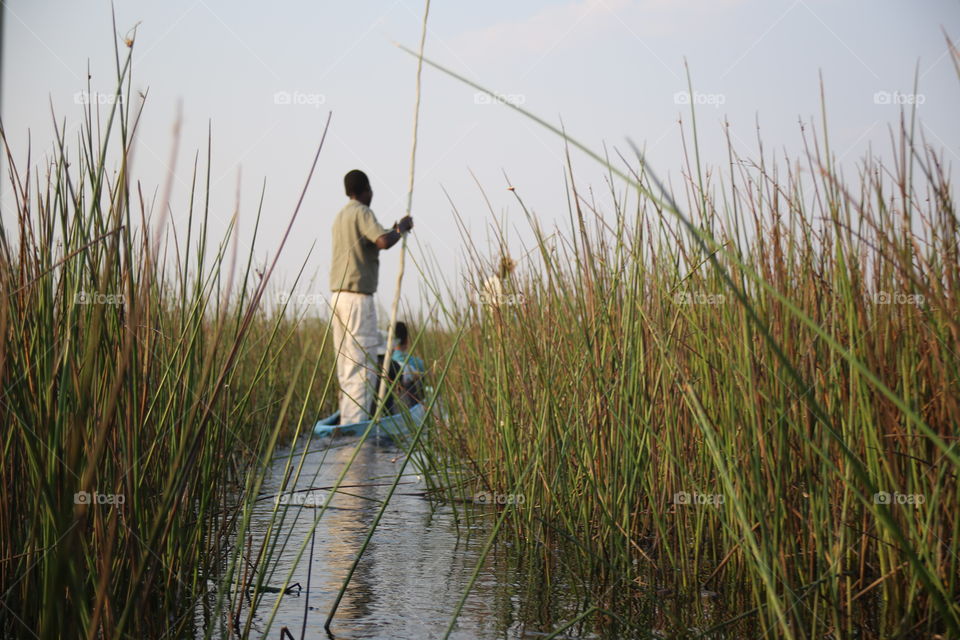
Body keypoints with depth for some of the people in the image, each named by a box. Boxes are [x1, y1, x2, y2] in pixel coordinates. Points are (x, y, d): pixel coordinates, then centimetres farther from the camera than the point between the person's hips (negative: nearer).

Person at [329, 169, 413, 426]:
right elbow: (383, 242, -23)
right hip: (358, 298, -9)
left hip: (339, 296, 9)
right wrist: (401, 229, -5)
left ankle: (347, 420, 12)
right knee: (363, 364, -9)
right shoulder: (362, 212, -9)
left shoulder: (341, 216, 20)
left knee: (346, 362, 10)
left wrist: (393, 231, 28)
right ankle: (354, 423, -13)